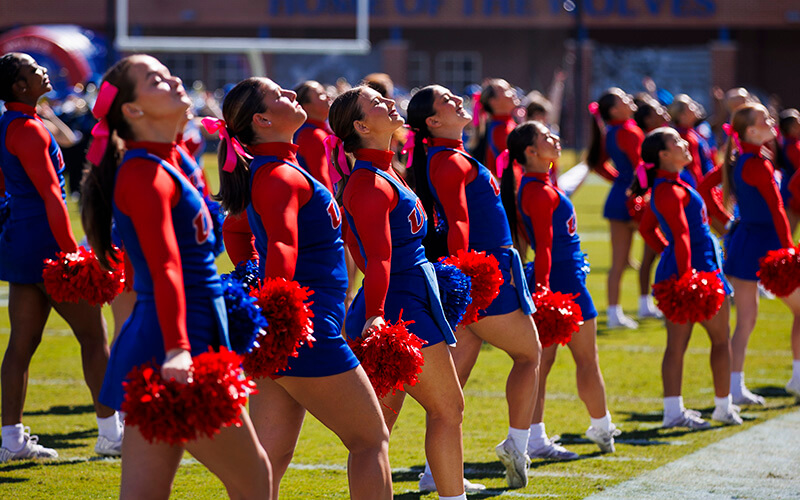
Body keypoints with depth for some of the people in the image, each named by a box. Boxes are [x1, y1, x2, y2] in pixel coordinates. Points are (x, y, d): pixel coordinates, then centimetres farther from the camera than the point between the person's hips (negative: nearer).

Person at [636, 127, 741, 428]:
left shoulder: (667, 187, 13)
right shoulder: (670, 190, -18)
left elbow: (647, 229, 23)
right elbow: (681, 235, -27)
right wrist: (685, 276, -33)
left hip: (678, 268, 9)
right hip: (697, 268, -9)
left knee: (676, 344, 5)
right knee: (721, 337, 5)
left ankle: (673, 411, 4)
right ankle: (724, 407, 13)